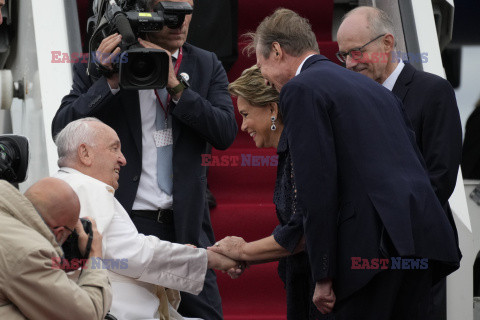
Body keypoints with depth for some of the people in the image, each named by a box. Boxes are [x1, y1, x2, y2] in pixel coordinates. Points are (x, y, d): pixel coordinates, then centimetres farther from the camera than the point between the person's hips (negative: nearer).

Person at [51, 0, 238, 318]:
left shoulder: (206, 66, 8)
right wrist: (109, 83, -17)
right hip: (127, 219, -2)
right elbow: (62, 131, -6)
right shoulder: (102, 65, 1)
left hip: (187, 222, 2)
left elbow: (226, 133, -4)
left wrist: (176, 86, -14)